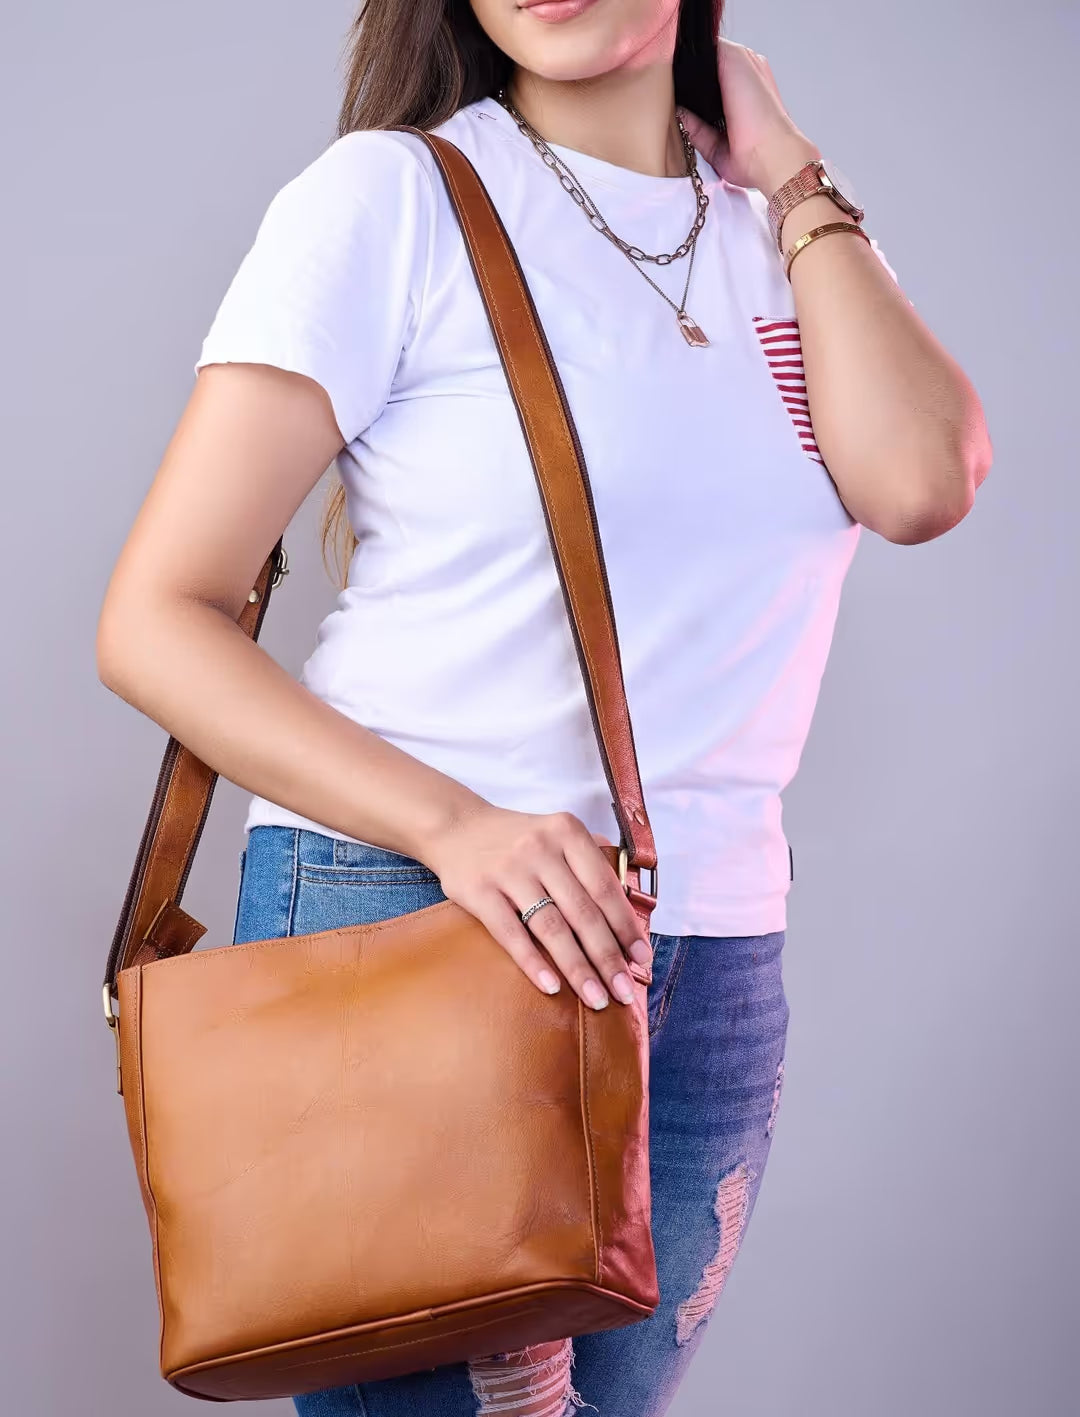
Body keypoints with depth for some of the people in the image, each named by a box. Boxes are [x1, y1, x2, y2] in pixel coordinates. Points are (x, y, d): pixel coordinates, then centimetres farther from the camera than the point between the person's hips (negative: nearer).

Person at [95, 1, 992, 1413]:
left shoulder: (794, 225, 9)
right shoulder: (392, 197, -5)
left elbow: (921, 485, -10)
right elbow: (156, 620, -9)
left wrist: (783, 164, -1)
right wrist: (455, 826, -22)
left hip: (719, 960, 5)